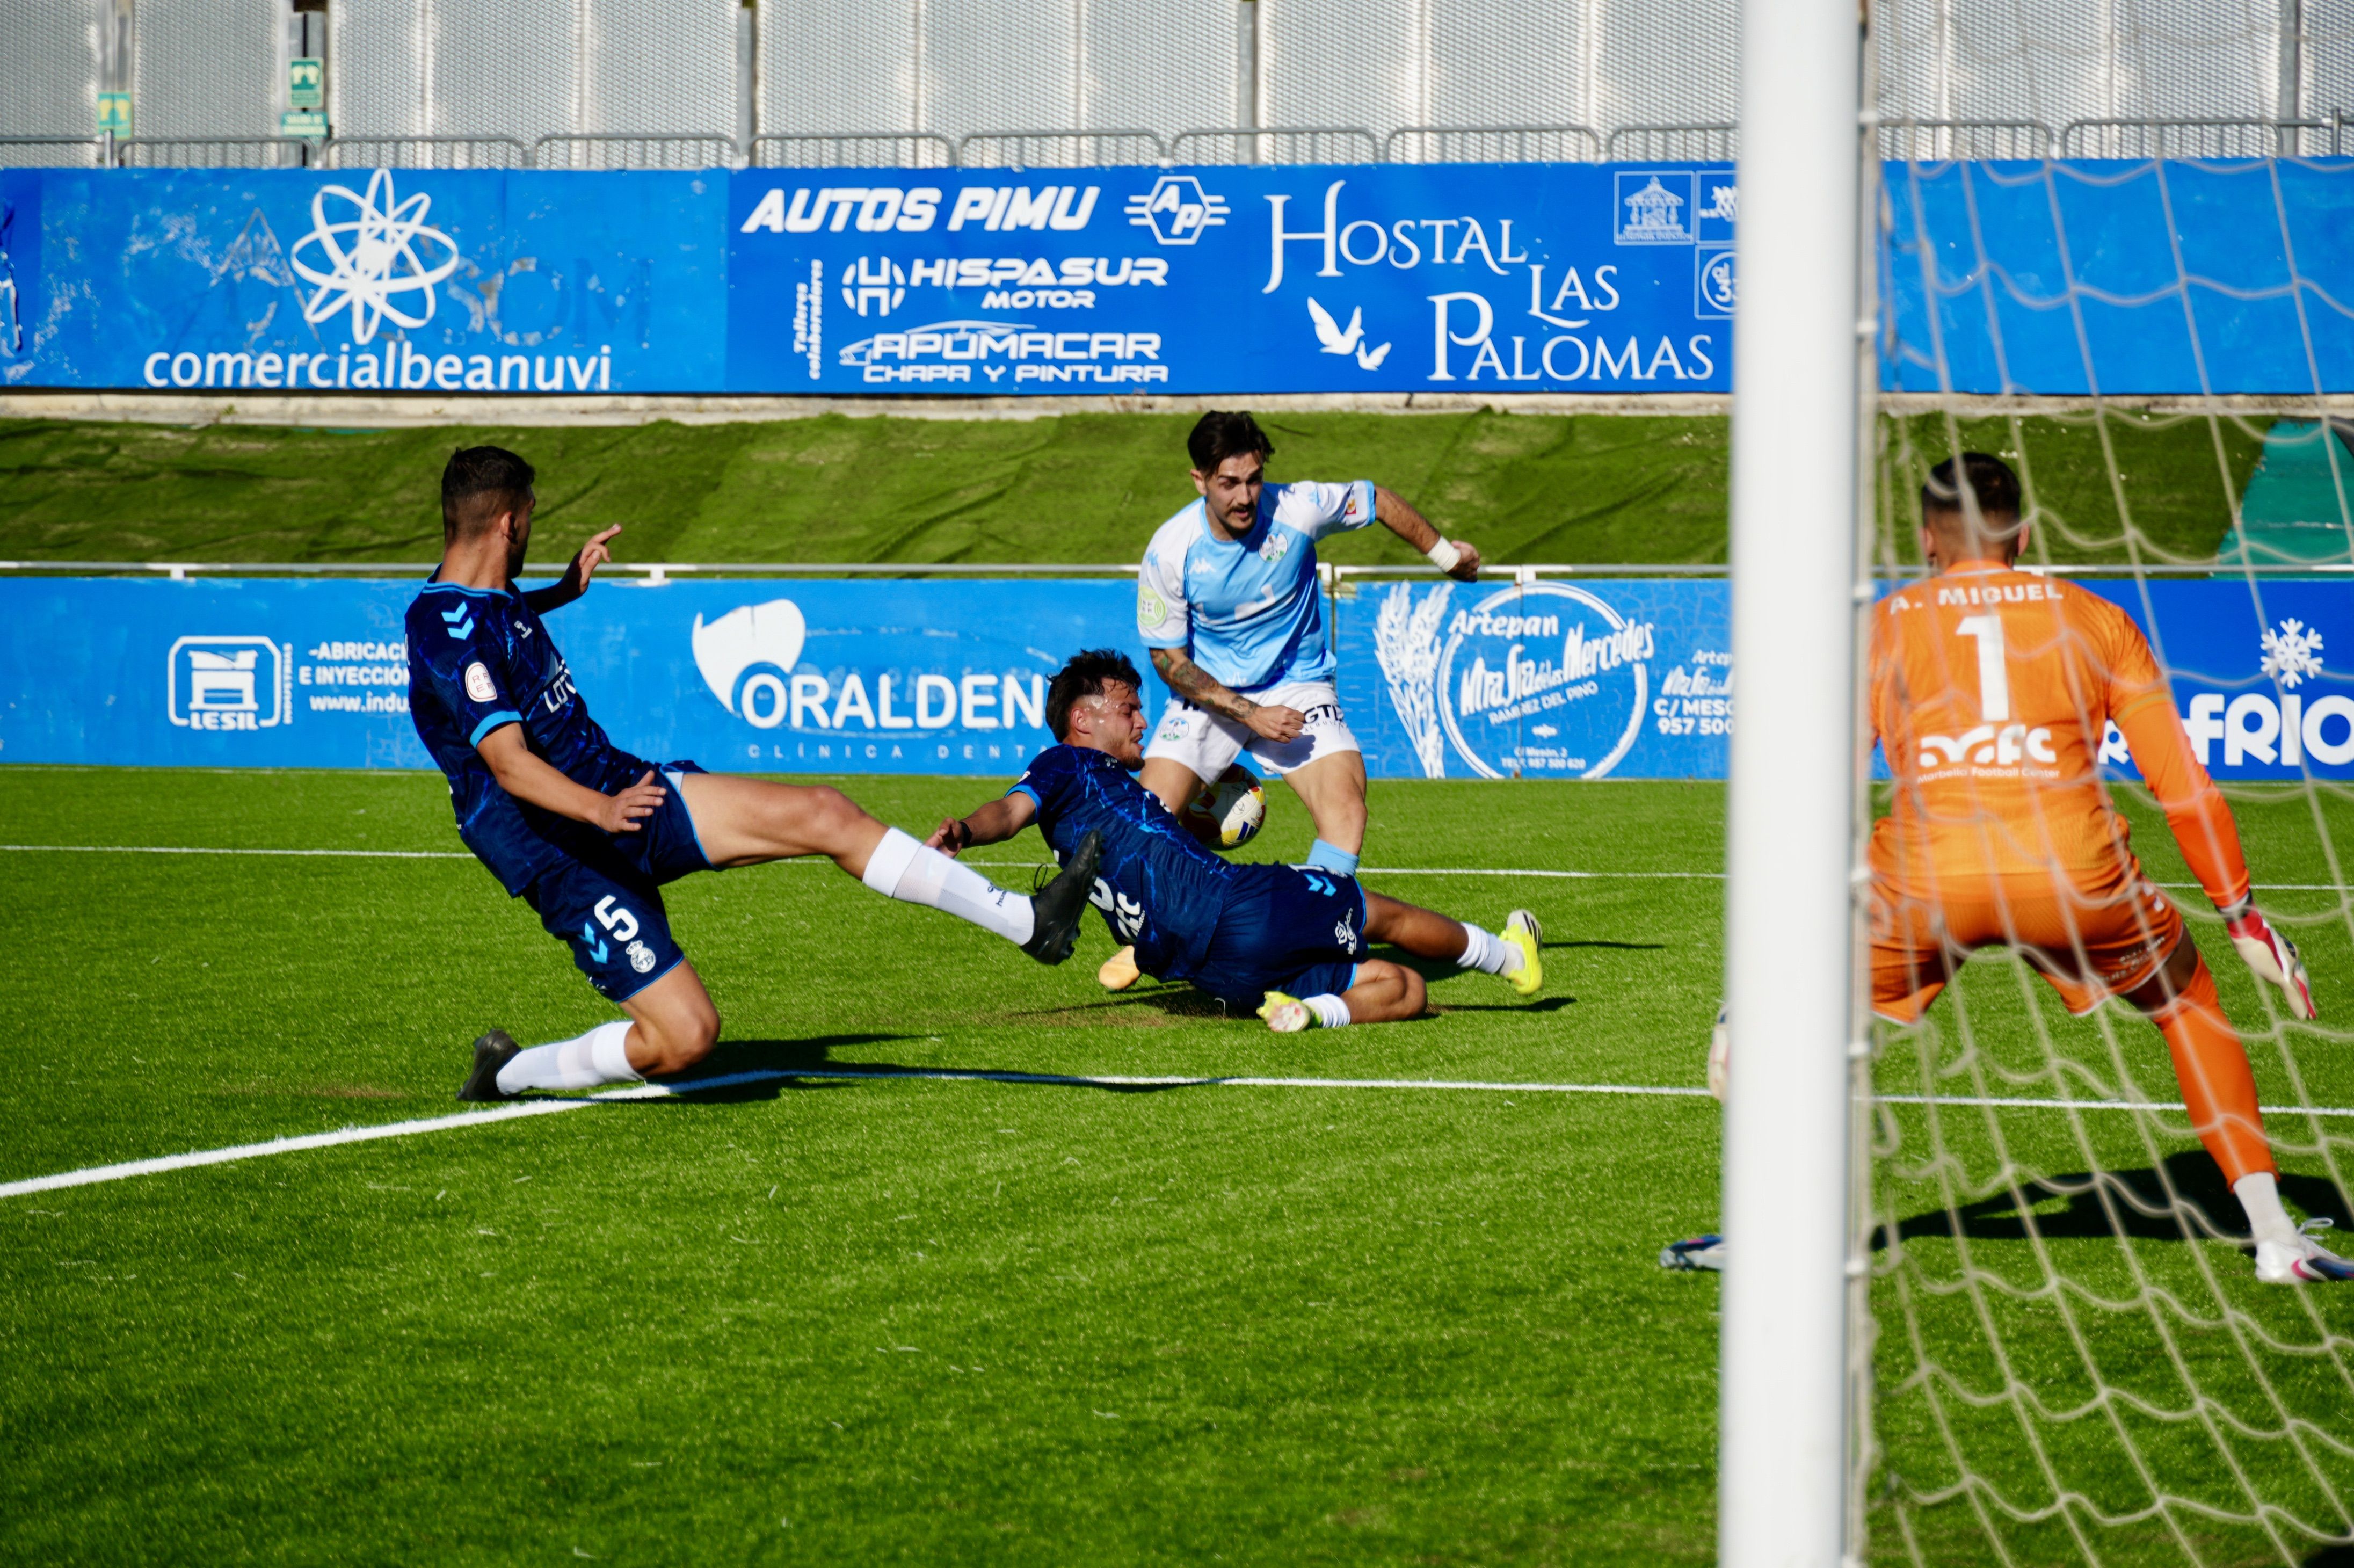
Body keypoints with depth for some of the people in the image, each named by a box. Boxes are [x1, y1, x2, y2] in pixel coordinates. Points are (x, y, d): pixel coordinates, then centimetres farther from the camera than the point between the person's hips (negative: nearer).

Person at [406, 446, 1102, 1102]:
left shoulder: (487, 596, 7)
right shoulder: (449, 636, -24)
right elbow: (509, 763, -35)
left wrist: (565, 589, 39)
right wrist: (599, 808, -49)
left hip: (620, 786, 10)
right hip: (572, 860, -9)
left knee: (826, 815, -4)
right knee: (686, 1036, -17)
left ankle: (1026, 922, 0)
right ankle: (509, 1073, 7)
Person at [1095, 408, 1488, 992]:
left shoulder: (1296, 510, -19)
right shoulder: (1169, 553, -19)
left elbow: (1379, 501, 2)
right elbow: (1169, 660, -10)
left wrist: (1445, 553, 16)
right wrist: (1249, 714, -19)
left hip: (1298, 686, 0)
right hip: (1207, 695, 0)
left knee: (1345, 798, -25)